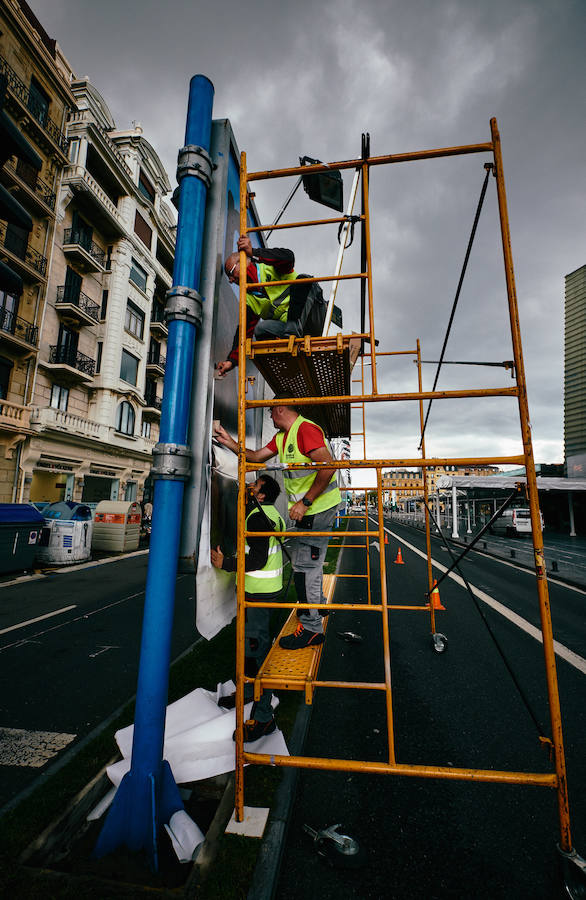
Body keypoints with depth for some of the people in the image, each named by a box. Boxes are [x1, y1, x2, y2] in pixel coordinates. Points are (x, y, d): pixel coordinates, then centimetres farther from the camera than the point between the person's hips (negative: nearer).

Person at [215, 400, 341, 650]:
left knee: (305, 565, -6)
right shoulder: (282, 437, 13)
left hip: (318, 507, -10)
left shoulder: (306, 428, -19)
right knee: (306, 560, 23)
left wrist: (305, 502, -26)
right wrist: (230, 443, 8)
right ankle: (316, 603, 43)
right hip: (306, 508, 10)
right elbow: (256, 457, 17)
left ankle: (311, 628, 6)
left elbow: (328, 466, -29)